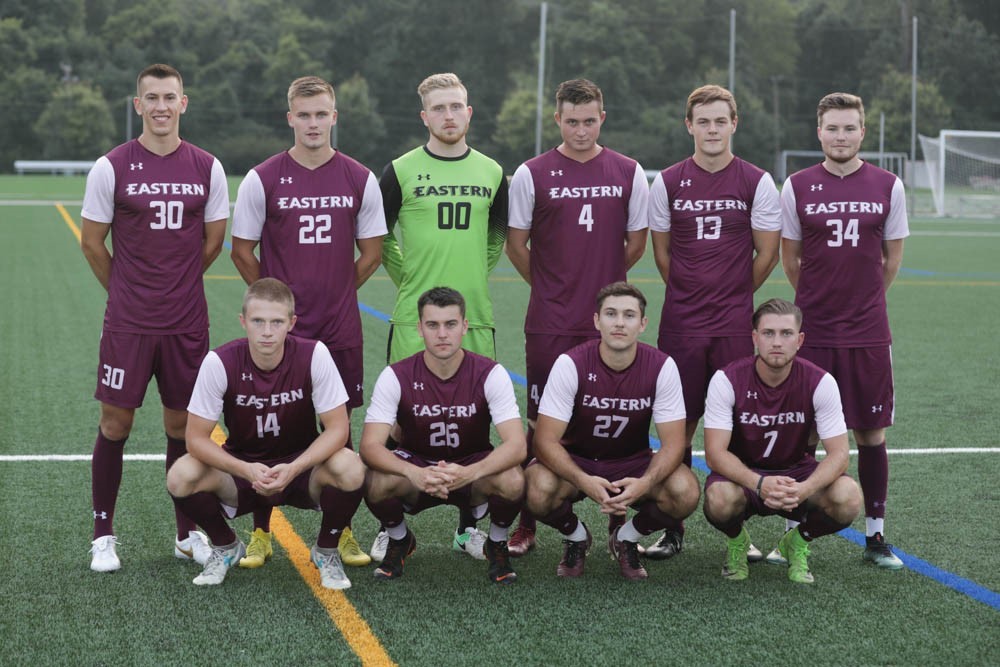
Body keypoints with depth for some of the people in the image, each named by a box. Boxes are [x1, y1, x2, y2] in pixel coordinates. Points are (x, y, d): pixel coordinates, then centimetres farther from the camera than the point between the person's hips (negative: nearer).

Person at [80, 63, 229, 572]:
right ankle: (103, 535, 12)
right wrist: (128, 291, 10)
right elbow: (91, 242, 4)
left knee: (182, 425, 8)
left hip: (187, 323, 2)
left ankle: (188, 534, 19)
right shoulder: (111, 167, -4)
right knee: (116, 421, 0)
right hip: (128, 321, -2)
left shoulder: (207, 168, 3)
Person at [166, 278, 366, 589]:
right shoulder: (220, 362, -19)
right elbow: (196, 438, -17)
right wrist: (246, 471, -33)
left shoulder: (313, 355, -19)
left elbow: (338, 428, -17)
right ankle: (225, 546, 5)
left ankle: (326, 550, 0)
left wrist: (293, 469, -33)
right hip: (242, 468, 1)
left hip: (301, 467, 0)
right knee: (181, 477, -28)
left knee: (350, 469, -32)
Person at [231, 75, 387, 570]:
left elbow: (371, 253, 11)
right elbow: (242, 251, 4)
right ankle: (261, 534, 13)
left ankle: (341, 532, 18)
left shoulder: (360, 180, 2)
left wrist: (336, 292, 8)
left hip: (340, 326, 2)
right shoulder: (263, 179, -3)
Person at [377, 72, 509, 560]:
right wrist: (407, 278, 4)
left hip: (475, 317, 3)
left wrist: (476, 276, 14)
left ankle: (468, 527, 18)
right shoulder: (401, 171, 0)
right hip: (413, 317, -3)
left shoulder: (491, 172, 9)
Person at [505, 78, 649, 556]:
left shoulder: (628, 173, 5)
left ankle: (620, 525, 14)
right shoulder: (531, 174, 0)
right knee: (542, 423, 3)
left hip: (609, 319, 1)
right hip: (549, 321, -1)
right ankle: (527, 525, 11)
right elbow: (516, 245, 6)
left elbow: (636, 244, 12)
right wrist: (551, 286, 10)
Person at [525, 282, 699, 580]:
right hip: (576, 463, -1)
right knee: (539, 490, -34)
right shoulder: (571, 364, -19)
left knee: (686, 492, -28)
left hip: (634, 465, 1)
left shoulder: (661, 366, -15)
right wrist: (585, 482, -40)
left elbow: (673, 443, -15)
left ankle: (627, 539, 5)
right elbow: (546, 440, -22)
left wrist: (645, 483, -37)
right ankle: (575, 537, 4)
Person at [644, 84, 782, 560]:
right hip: (680, 324, 1)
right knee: (680, 424, 3)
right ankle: (674, 528, 11)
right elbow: (662, 251, 12)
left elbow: (767, 254, 6)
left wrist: (734, 297, 12)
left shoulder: (756, 182, 1)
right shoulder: (668, 182, 4)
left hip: (735, 325, -1)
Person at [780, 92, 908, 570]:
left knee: (872, 432, 5)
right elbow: (790, 257, 10)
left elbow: (892, 258, 11)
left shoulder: (888, 187, 1)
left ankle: (875, 535, 14)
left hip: (868, 333, 1)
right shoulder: (797, 187, 0)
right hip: (811, 332, 0)